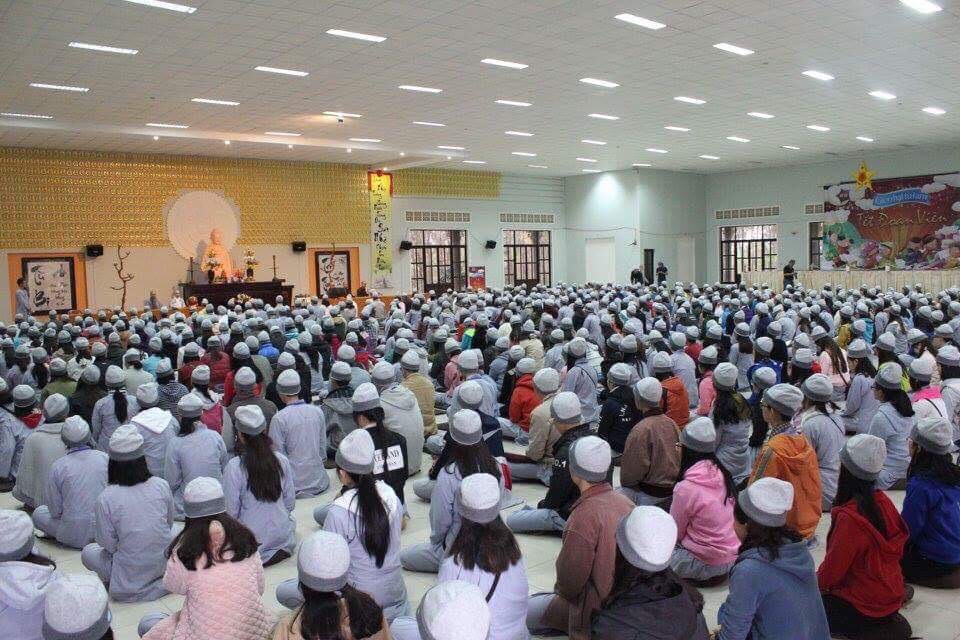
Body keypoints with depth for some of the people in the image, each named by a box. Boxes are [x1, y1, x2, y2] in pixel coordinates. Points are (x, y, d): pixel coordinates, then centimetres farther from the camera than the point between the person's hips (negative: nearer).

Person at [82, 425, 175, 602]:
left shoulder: (105, 498, -18)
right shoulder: (162, 485, -10)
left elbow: (107, 543, -10)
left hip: (130, 577, -3)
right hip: (166, 564, 3)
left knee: (88, 552, 19)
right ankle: (161, 581, 13)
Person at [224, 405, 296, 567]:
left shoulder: (234, 467, -17)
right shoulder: (282, 460, -6)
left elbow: (232, 511, -11)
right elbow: (290, 502, 3)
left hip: (253, 540, -4)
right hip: (282, 536, 4)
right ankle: (279, 551, 6)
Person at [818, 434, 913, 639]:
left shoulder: (849, 517, -29)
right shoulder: (882, 500, -6)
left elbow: (832, 569, -19)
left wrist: (816, 582, 3)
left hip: (866, 605, -8)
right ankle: (887, 622, 12)